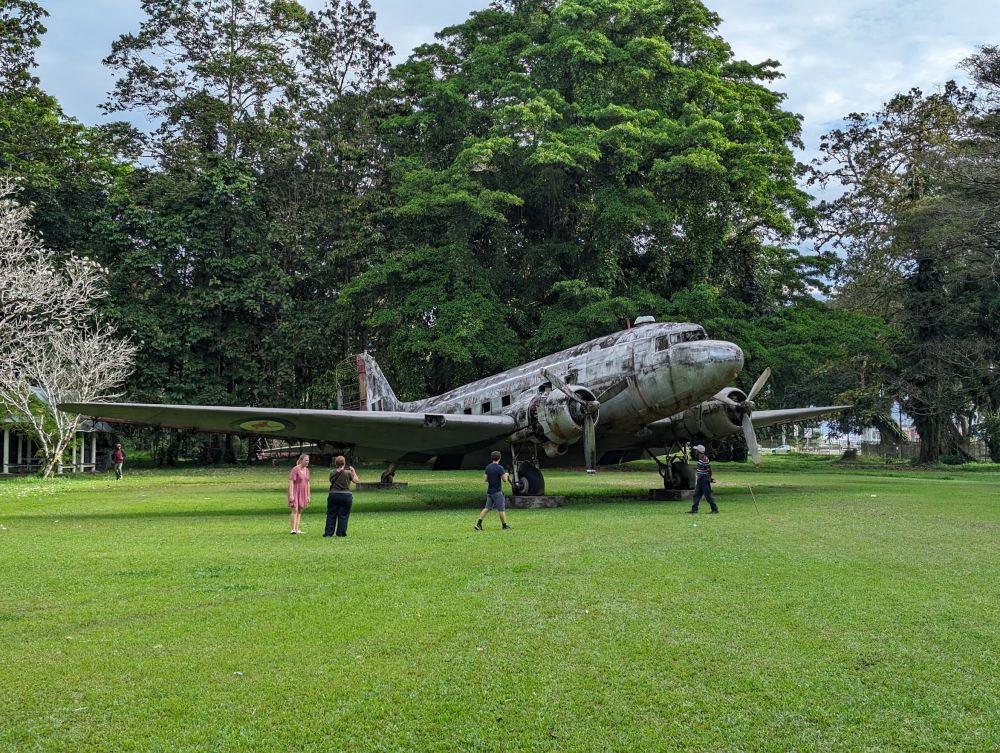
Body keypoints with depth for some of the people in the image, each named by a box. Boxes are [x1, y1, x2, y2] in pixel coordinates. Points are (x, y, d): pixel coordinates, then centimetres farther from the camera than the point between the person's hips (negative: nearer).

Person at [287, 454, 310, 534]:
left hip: (303, 493, 7)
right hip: (295, 492, -7)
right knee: (295, 510, -12)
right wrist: (291, 495, -22)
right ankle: (293, 529, -12)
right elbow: (291, 482, -16)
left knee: (300, 511, 6)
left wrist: (308, 495, 12)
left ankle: (297, 529, 9)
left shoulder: (306, 470, 9)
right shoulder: (295, 469, -13)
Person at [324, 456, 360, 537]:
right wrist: (353, 471, 9)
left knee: (331, 515, 9)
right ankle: (341, 533, 5)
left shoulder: (332, 472, 1)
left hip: (333, 495, 2)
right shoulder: (348, 473, -7)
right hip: (346, 496, -2)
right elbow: (356, 480, -2)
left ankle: (328, 533, 8)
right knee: (343, 515, 5)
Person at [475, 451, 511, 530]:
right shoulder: (499, 468, -14)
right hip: (497, 492, -7)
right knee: (501, 509, 1)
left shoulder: (488, 467, 7)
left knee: (487, 508, 10)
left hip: (489, 491, 7)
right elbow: (505, 479, -11)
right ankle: (505, 526, 7)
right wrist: (506, 475, 9)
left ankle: (478, 523, 2)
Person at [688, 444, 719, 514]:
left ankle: (715, 509, 4)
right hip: (700, 480, 10)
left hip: (704, 480, -10)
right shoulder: (700, 458, 6)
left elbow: (709, 470, -18)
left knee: (708, 495, -4)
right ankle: (694, 509, 14)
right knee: (696, 494, 10)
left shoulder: (704, 460, -21)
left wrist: (709, 478, -8)